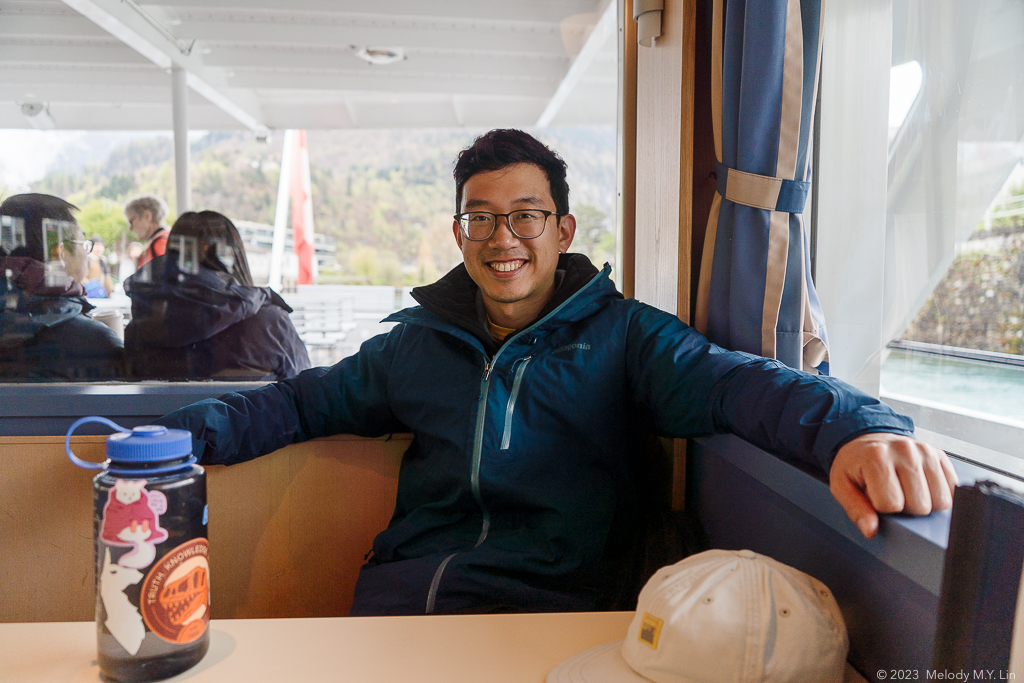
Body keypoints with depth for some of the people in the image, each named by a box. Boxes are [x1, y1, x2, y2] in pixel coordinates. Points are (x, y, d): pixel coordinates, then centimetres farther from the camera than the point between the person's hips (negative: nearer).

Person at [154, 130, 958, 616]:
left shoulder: (622, 335, 5)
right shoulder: (417, 342, 15)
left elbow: (730, 382, -10)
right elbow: (305, 401, 20)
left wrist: (853, 429, -30)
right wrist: (181, 434, 8)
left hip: (551, 600, -2)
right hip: (403, 594, 3)